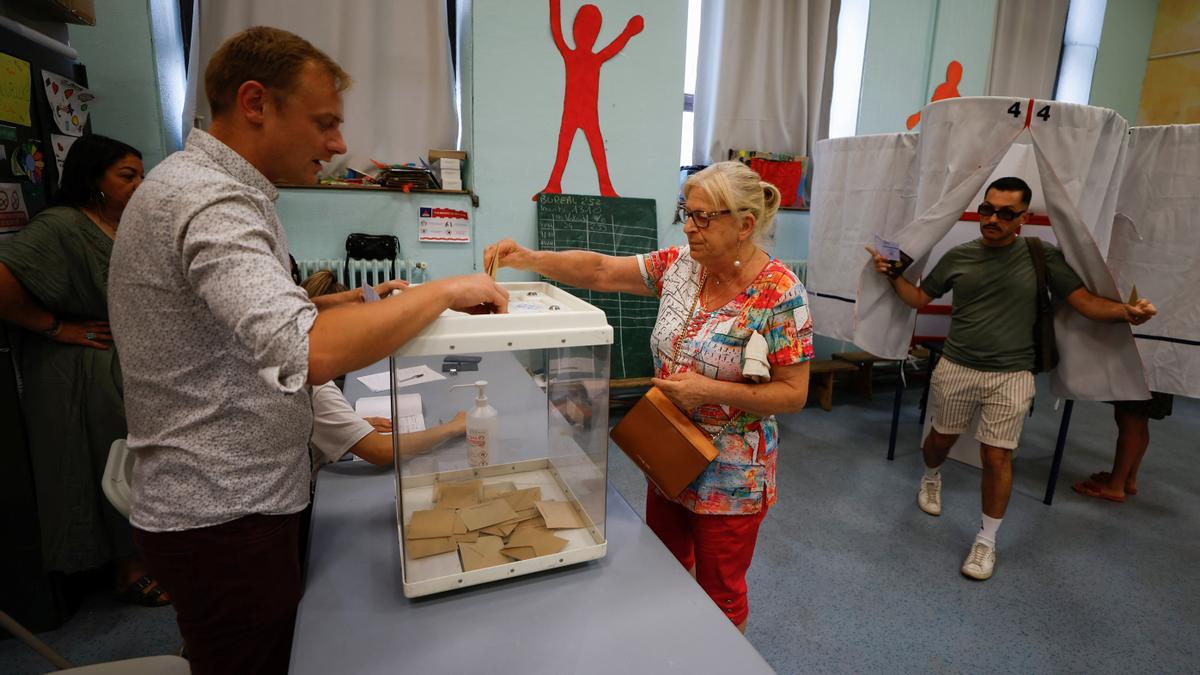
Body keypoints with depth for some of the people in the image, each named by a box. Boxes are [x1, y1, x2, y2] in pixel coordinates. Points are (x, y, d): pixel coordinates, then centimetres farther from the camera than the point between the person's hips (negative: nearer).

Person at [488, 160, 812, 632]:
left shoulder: (780, 295, -21)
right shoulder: (680, 265, -5)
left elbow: (794, 393, -17)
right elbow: (601, 270, -6)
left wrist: (710, 390, -27)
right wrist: (529, 259, -19)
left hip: (731, 474, -6)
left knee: (720, 592, 16)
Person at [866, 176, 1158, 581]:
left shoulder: (1042, 256, -3)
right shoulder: (958, 257, 2)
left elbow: (1085, 301, -6)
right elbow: (919, 298, 8)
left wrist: (1125, 312, -25)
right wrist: (892, 274, -6)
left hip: (1011, 376, -1)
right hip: (956, 369, 2)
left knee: (997, 458, 0)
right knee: (941, 438, 16)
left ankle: (987, 540, 18)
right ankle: (931, 478, 50)